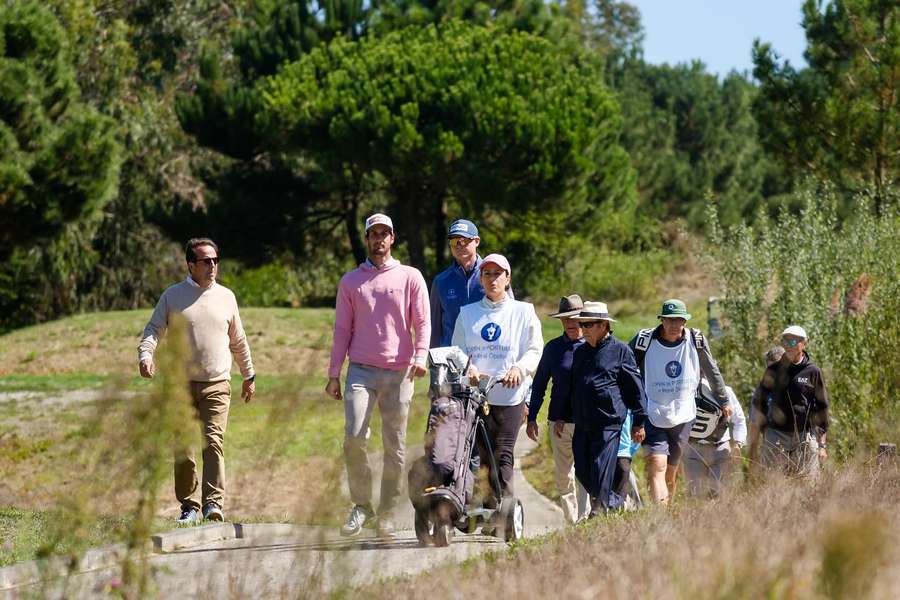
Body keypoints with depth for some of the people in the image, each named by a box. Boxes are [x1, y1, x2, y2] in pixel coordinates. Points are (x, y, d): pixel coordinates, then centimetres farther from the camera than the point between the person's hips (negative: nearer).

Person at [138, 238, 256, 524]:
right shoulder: (172, 296, 5)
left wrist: (249, 375, 25)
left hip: (217, 385, 0)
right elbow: (153, 329, 0)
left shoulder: (225, 296, 11)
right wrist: (145, 355, -20)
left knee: (213, 442, -13)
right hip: (181, 384, 0)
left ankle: (213, 503, -18)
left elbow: (238, 340, 20)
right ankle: (189, 506, 9)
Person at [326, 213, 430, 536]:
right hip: (361, 370, 0)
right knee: (353, 436, -17)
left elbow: (422, 322, 2)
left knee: (395, 446, 2)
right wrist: (333, 374, 8)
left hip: (399, 373, 0)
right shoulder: (350, 281, 13)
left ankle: (387, 513, 10)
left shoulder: (410, 277, 8)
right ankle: (361, 505, -4)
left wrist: (420, 357, -15)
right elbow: (342, 329, 14)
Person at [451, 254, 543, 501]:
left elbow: (535, 351, 5)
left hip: (509, 395, -2)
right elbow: (457, 350, 11)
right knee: (482, 454, -4)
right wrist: (468, 368, -11)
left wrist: (519, 368, -15)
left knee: (502, 454, -9)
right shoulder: (467, 314, 16)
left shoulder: (522, 312, 10)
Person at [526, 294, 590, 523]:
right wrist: (532, 417, 9)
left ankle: (584, 519, -13)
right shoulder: (553, 348, 8)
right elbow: (539, 384, 14)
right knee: (563, 476, 8)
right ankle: (571, 520, 18)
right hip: (559, 421, 3)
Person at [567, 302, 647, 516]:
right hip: (581, 424, 6)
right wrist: (561, 417, 21)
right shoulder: (580, 352, 16)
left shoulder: (620, 350, -2)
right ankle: (616, 503, 21)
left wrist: (639, 422, -3)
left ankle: (599, 510, 2)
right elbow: (571, 386, 26)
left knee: (601, 474, -8)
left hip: (608, 423, -6)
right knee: (582, 472, 5)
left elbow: (635, 387, -1)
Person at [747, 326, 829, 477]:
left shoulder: (813, 372, 4)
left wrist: (822, 445, 1)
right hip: (775, 437, 1)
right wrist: (753, 445, 8)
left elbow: (821, 408, 6)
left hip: (805, 437, -1)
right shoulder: (773, 370, 8)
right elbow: (759, 404, 11)